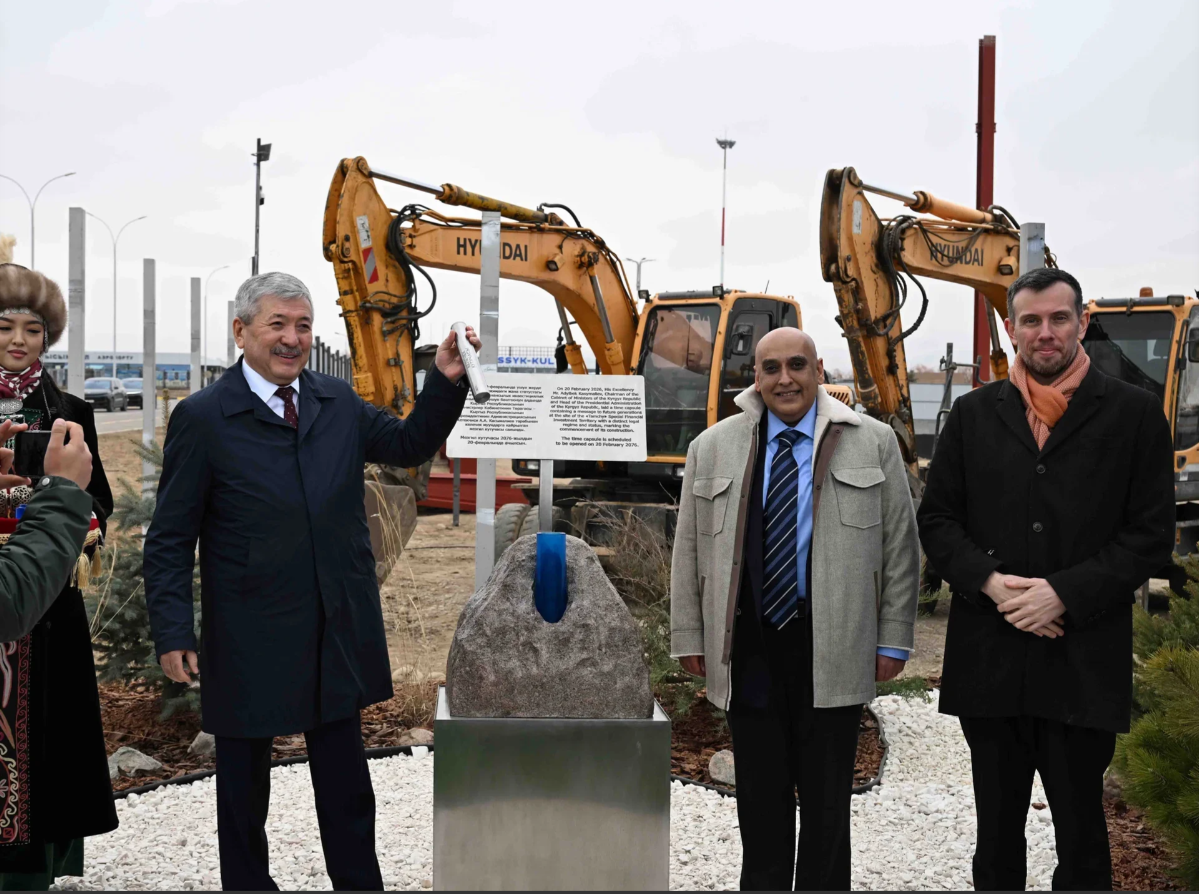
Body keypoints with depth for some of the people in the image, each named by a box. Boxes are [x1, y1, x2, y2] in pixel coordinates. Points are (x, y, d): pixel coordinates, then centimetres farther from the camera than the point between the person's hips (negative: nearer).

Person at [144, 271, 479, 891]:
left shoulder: (338, 403, 4)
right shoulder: (202, 418, -10)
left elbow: (410, 445, 14)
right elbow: (170, 540, -9)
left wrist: (446, 380, -3)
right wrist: (173, 634, -15)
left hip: (338, 632, 4)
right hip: (249, 644, -4)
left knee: (346, 784, 16)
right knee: (244, 781, 14)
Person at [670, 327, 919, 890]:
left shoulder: (873, 444, 3)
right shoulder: (712, 448, 6)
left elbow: (900, 546, 3)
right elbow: (689, 550, 9)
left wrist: (892, 640, 0)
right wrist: (689, 636, 6)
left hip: (834, 650, -1)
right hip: (749, 650, 2)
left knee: (827, 800, 7)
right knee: (760, 800, 10)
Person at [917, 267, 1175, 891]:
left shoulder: (1134, 413, 1)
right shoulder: (974, 414, 8)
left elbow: (1152, 532, -3)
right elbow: (936, 519, 6)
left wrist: (1065, 594, -14)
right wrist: (990, 582, -11)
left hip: (1084, 660, -2)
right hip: (988, 657, 2)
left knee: (1080, 828, 7)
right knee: (997, 827, 14)